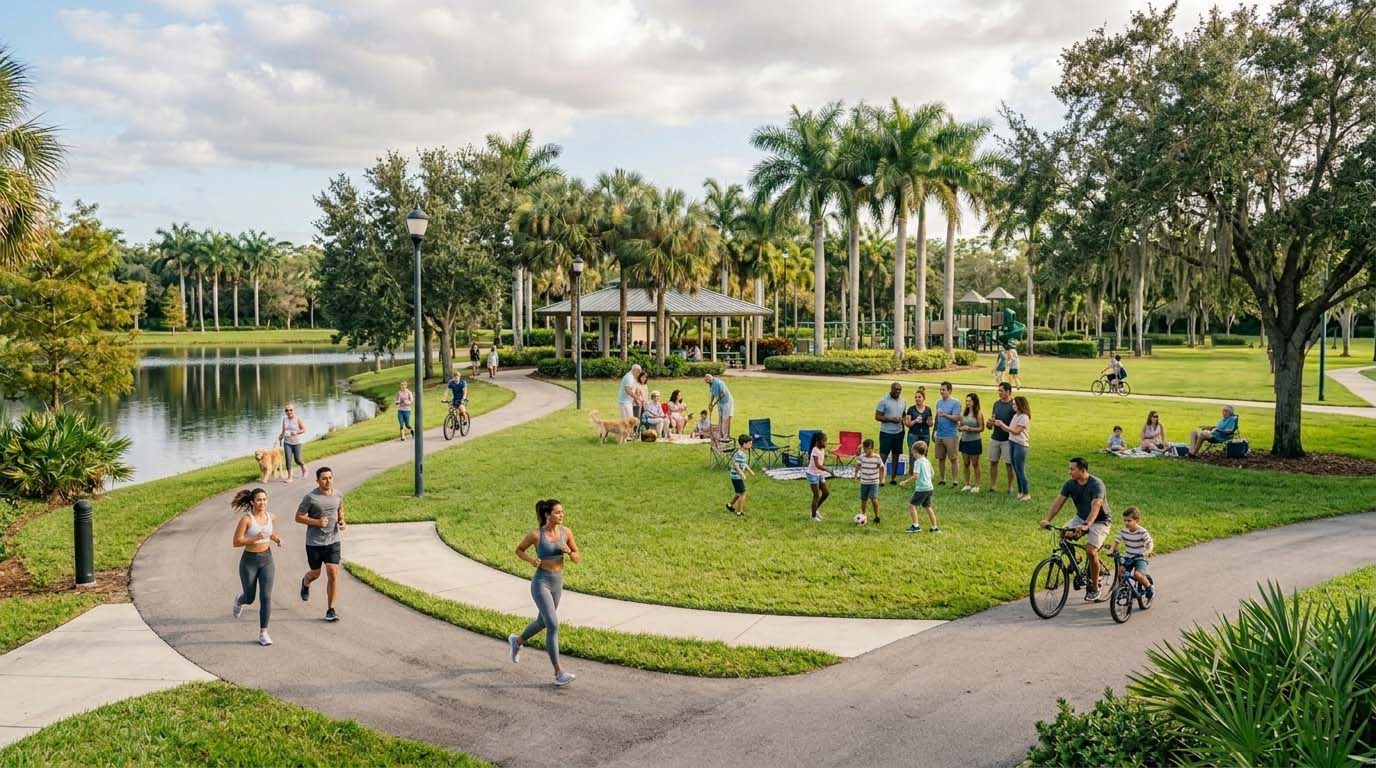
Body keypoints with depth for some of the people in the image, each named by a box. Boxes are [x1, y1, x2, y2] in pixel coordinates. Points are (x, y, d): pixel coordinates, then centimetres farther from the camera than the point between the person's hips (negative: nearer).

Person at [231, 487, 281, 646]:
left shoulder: (271, 517, -2)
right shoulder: (246, 518, -17)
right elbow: (236, 542, -16)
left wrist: (277, 539, -3)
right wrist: (255, 538, -30)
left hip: (267, 560, 3)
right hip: (249, 561, -3)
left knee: (266, 597, -9)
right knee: (249, 598, 14)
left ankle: (263, 633, 1)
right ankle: (239, 600, 52)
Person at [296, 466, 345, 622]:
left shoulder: (338, 495, 0)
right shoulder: (310, 497, -13)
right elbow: (298, 517, -7)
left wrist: (342, 521, 0)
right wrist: (317, 522, -20)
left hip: (333, 541, 2)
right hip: (314, 542, -2)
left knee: (333, 574, -7)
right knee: (315, 573, 15)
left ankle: (330, 610, 2)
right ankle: (305, 583, 53)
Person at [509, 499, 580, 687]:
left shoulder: (566, 532, -1)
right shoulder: (536, 534, -13)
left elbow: (578, 558, 3)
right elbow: (518, 550, 5)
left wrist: (569, 551, -19)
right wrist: (531, 560, -15)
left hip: (557, 583, 6)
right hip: (541, 583, -6)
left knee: (542, 622, 24)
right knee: (553, 625, -17)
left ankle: (517, 641, 54)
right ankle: (559, 673, -12)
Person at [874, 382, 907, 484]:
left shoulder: (902, 401, 10)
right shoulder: (883, 401, -8)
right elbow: (877, 417, -10)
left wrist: (903, 419, 3)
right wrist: (891, 419, -20)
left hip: (899, 432, 6)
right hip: (886, 433, -6)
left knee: (896, 455, 9)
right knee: (883, 455, -5)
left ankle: (894, 477, 16)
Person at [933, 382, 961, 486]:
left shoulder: (955, 403, -7)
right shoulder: (939, 402, 13)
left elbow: (957, 418, -14)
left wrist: (945, 415, -17)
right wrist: (934, 431, 15)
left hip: (950, 435, -6)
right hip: (939, 435, 6)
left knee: (952, 459, -1)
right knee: (941, 458, 9)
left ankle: (954, 480, 4)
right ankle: (942, 479, 18)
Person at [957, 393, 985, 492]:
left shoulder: (978, 414, -7)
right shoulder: (963, 413, 6)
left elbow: (981, 428, -7)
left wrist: (970, 429, -18)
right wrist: (961, 428, -9)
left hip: (975, 441, -5)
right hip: (964, 440, 5)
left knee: (975, 463, 4)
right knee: (965, 463, 9)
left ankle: (977, 485, 12)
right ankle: (967, 484, 19)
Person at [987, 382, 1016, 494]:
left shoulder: (1013, 405, -10)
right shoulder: (996, 403, 9)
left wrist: (1003, 424, -21)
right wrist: (991, 422, -6)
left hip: (1007, 439, -5)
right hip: (995, 438, 6)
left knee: (1008, 464, 0)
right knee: (993, 462, 8)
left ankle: (1009, 488, 9)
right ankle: (992, 486, 16)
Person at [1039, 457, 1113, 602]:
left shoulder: (1096, 484, -25)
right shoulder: (1070, 484, -7)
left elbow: (1095, 507, -38)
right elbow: (1059, 502, -13)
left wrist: (1086, 525, -53)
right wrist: (1047, 519, -26)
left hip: (1100, 521, -6)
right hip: (1081, 517, 6)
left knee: (1090, 550, -22)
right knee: (1064, 535, -21)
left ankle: (1094, 588, -5)